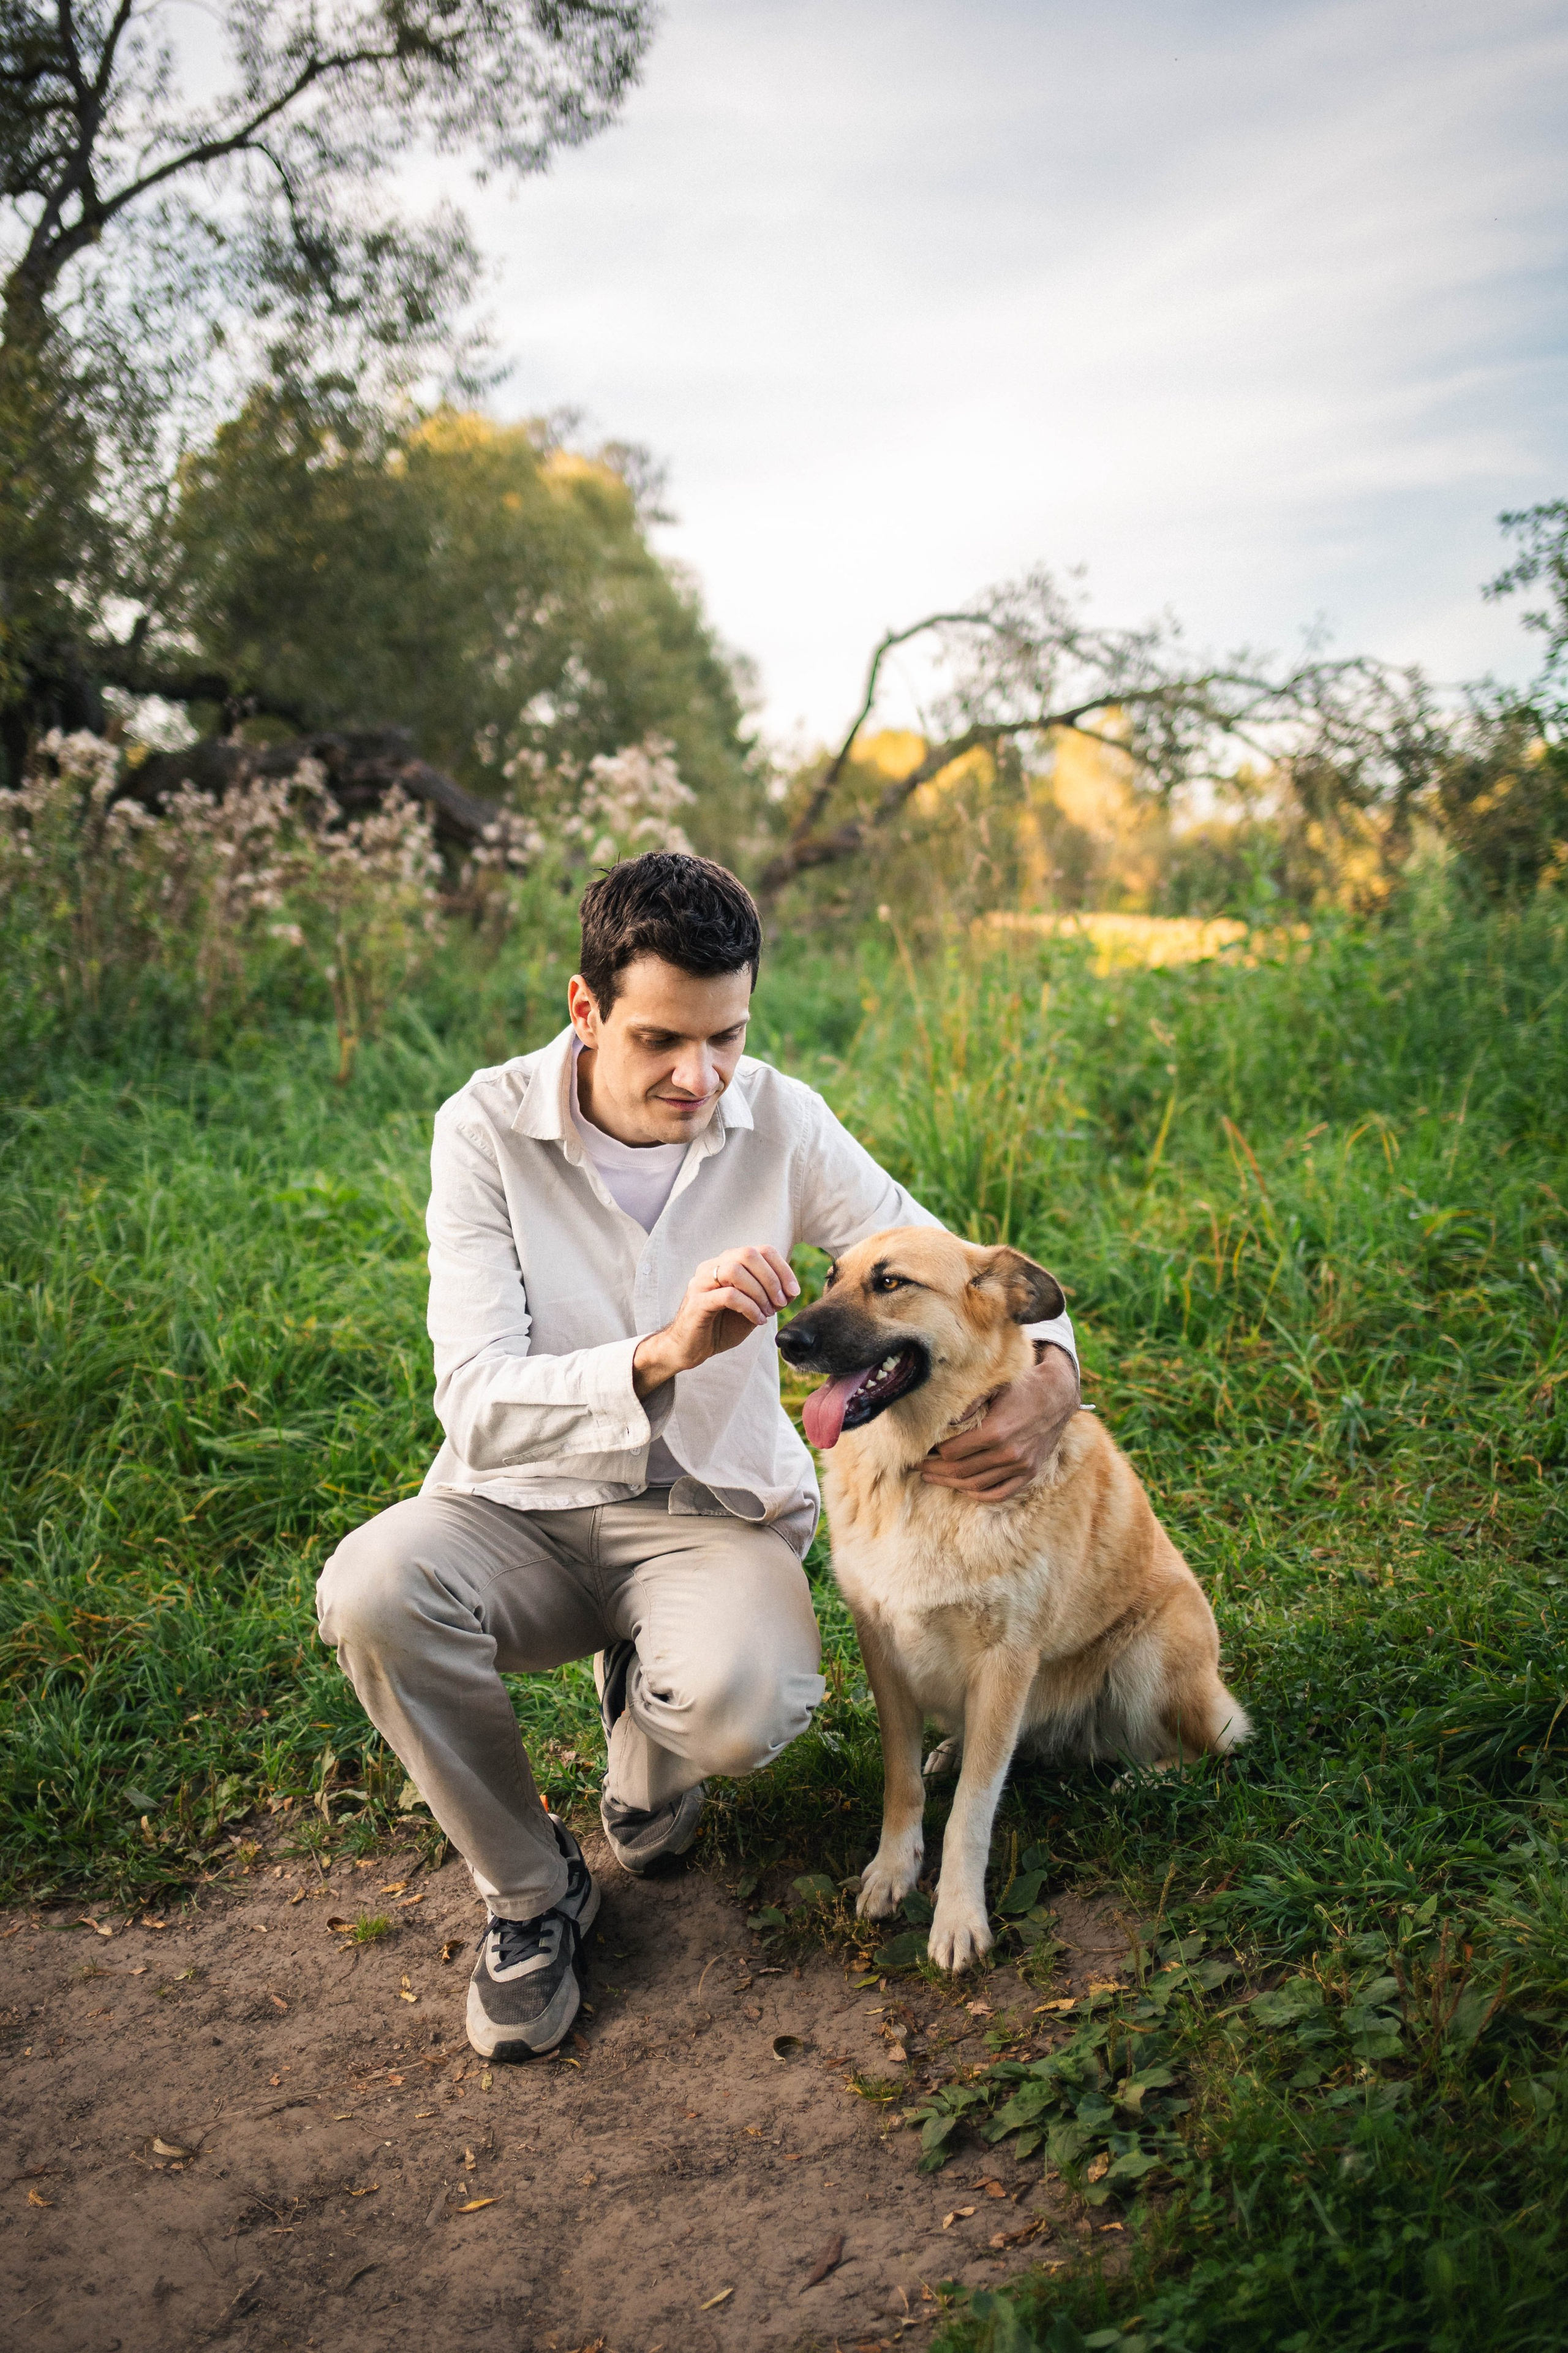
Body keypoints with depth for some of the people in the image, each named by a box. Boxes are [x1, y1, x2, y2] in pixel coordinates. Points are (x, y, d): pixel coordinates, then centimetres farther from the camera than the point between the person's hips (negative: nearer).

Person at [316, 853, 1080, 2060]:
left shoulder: (779, 1121, -8)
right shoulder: (488, 1127, -14)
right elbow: (477, 1408, -22)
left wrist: (1052, 1372, -23)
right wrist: (661, 1355, -41)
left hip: (718, 1514, 0)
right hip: (525, 1506, 0)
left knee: (739, 1712, -32)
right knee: (371, 1591, -31)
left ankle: (647, 1712, 10)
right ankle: (532, 1891, -3)